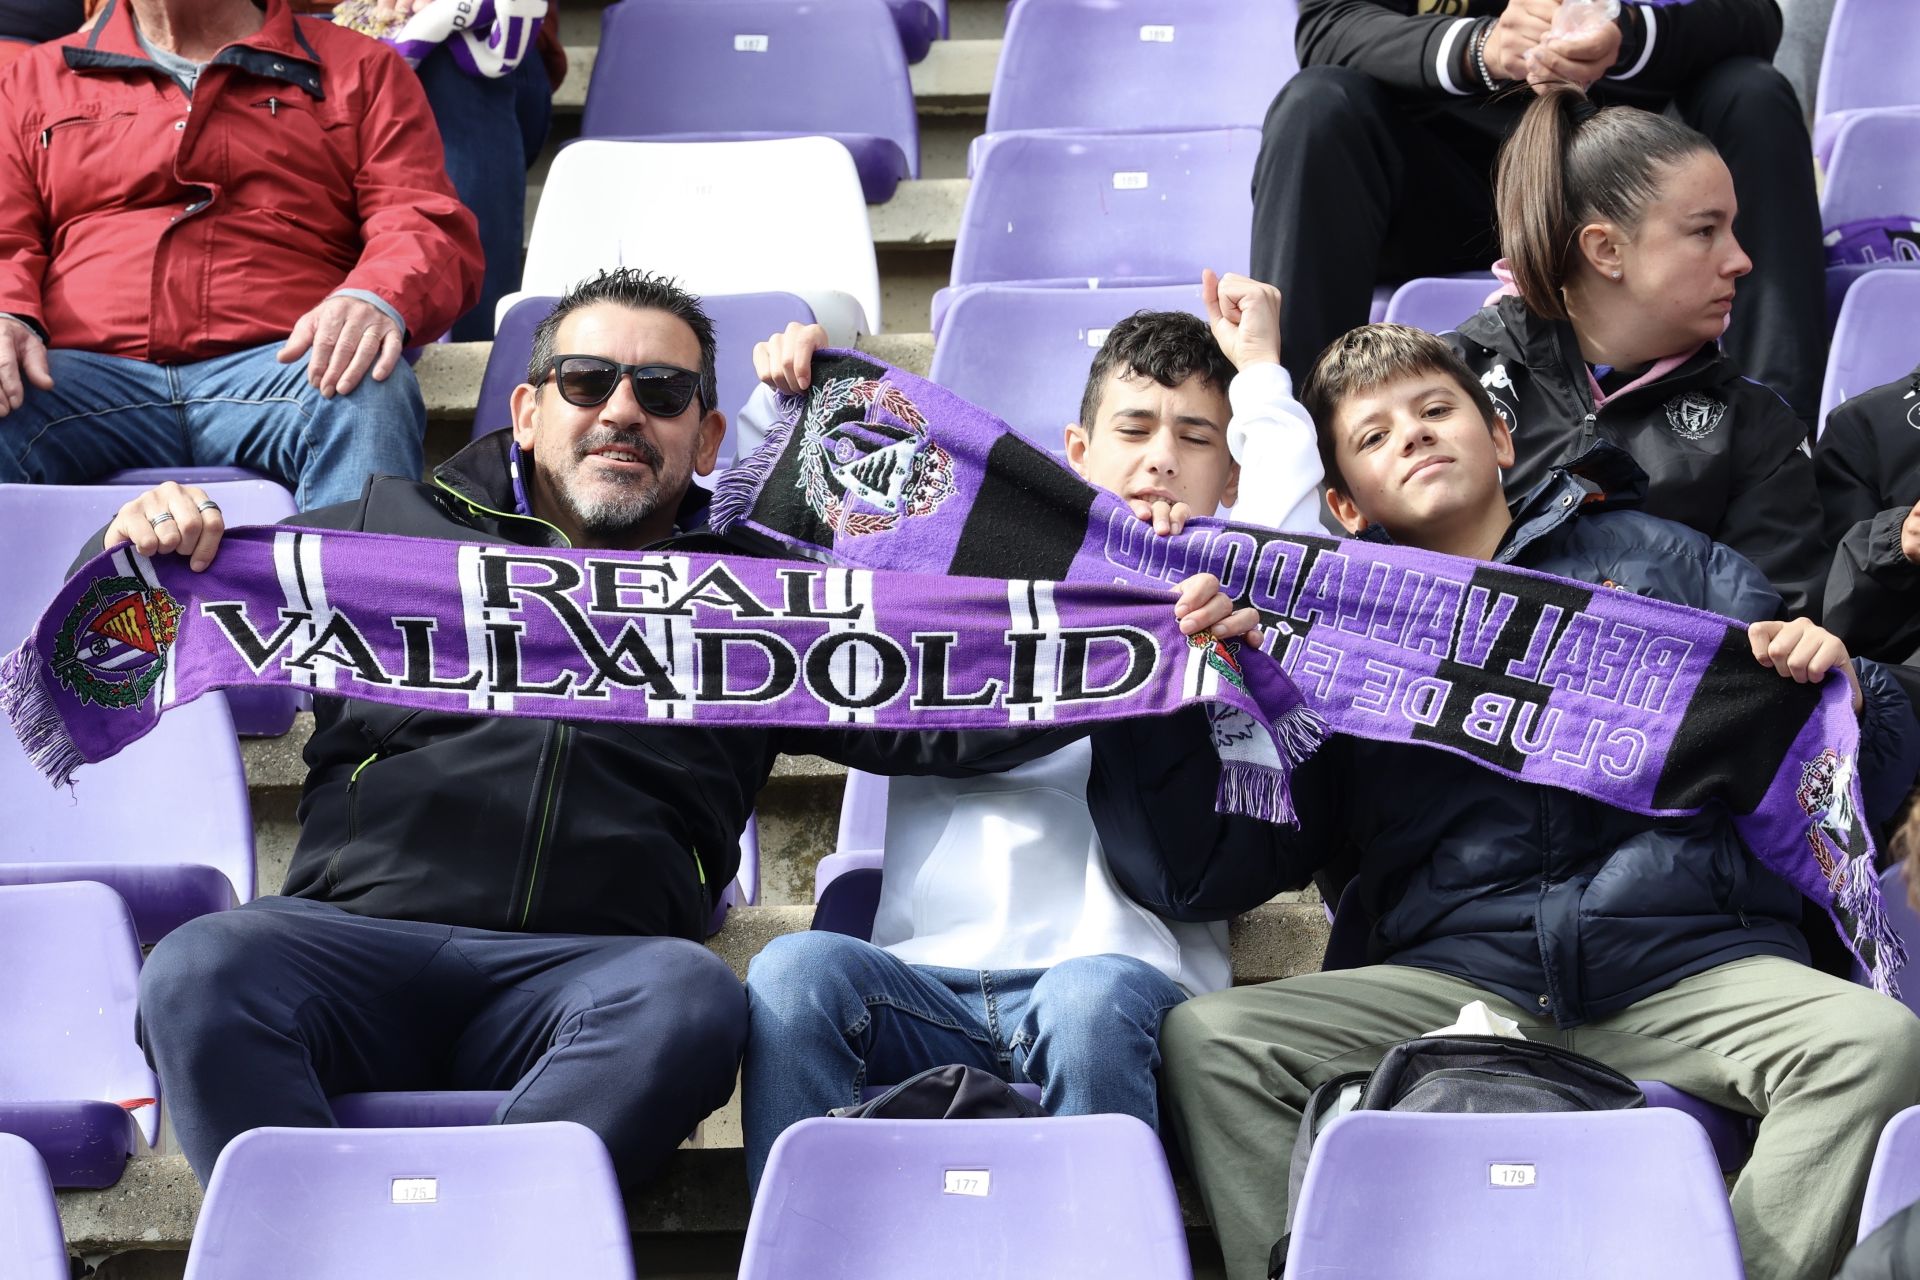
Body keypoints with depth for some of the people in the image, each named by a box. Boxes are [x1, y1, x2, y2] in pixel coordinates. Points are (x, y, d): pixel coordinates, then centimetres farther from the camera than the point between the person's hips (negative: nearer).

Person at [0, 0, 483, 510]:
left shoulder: (362, 71, 21)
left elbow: (429, 225, 8)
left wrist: (377, 298, -17)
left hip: (275, 365, -1)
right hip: (88, 371, 1)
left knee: (369, 392, -36)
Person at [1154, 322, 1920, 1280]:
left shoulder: (1659, 558, 18)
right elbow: (1232, 869, 8)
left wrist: (1833, 686, -5)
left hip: (1694, 967, 0)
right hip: (1453, 978, 1)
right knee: (1204, 1039, -20)